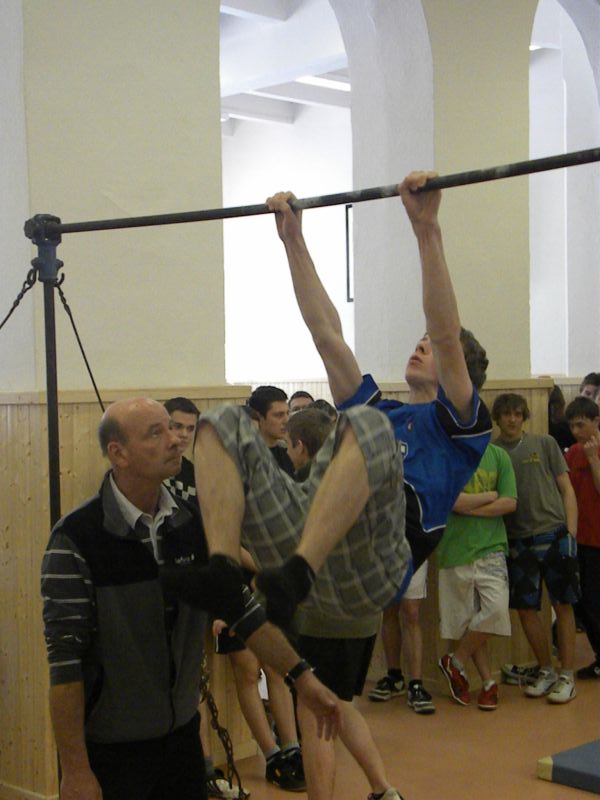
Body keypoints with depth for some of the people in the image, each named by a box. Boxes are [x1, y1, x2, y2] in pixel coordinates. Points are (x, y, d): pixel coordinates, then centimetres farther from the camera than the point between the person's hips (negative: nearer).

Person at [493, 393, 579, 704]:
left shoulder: (544, 443, 2)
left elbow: (566, 489, 4)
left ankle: (566, 676, 12)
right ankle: (546, 671, 23)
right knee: (526, 608, 6)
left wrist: (571, 531, -4)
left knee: (563, 605, 2)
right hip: (518, 540, 2)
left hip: (554, 534, -2)